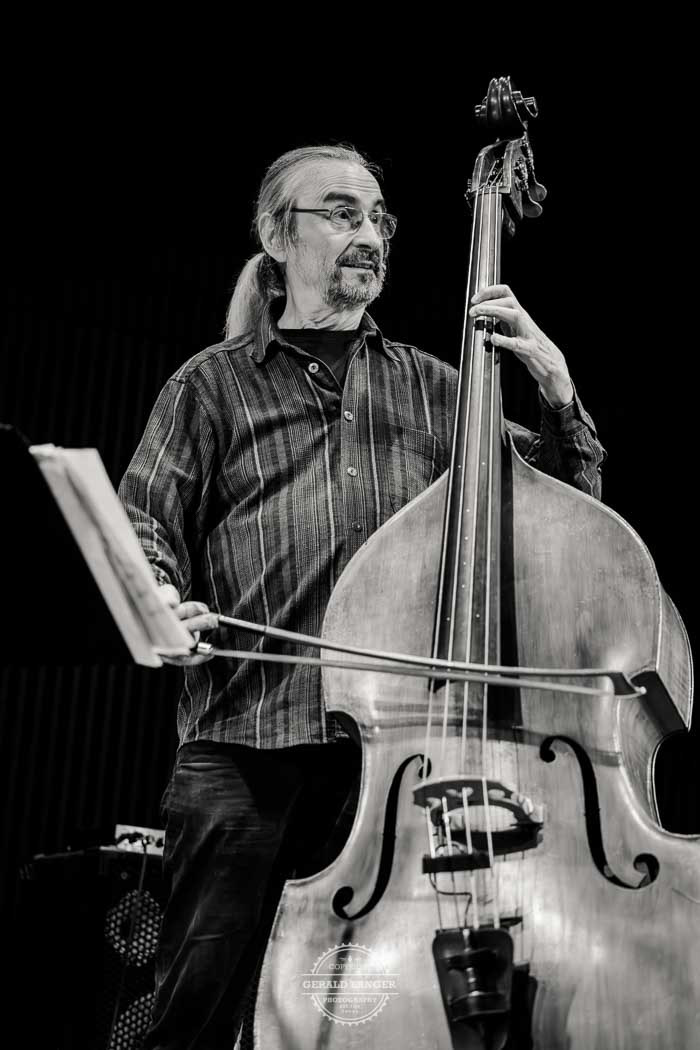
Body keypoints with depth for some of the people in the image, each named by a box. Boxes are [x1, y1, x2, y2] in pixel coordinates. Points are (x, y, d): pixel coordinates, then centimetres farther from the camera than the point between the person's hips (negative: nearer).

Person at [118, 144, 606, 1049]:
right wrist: (162, 601, -16)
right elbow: (142, 528, 5)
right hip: (244, 743, -1)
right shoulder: (213, 383, 12)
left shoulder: (429, 387, 17)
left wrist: (557, 392, 2)